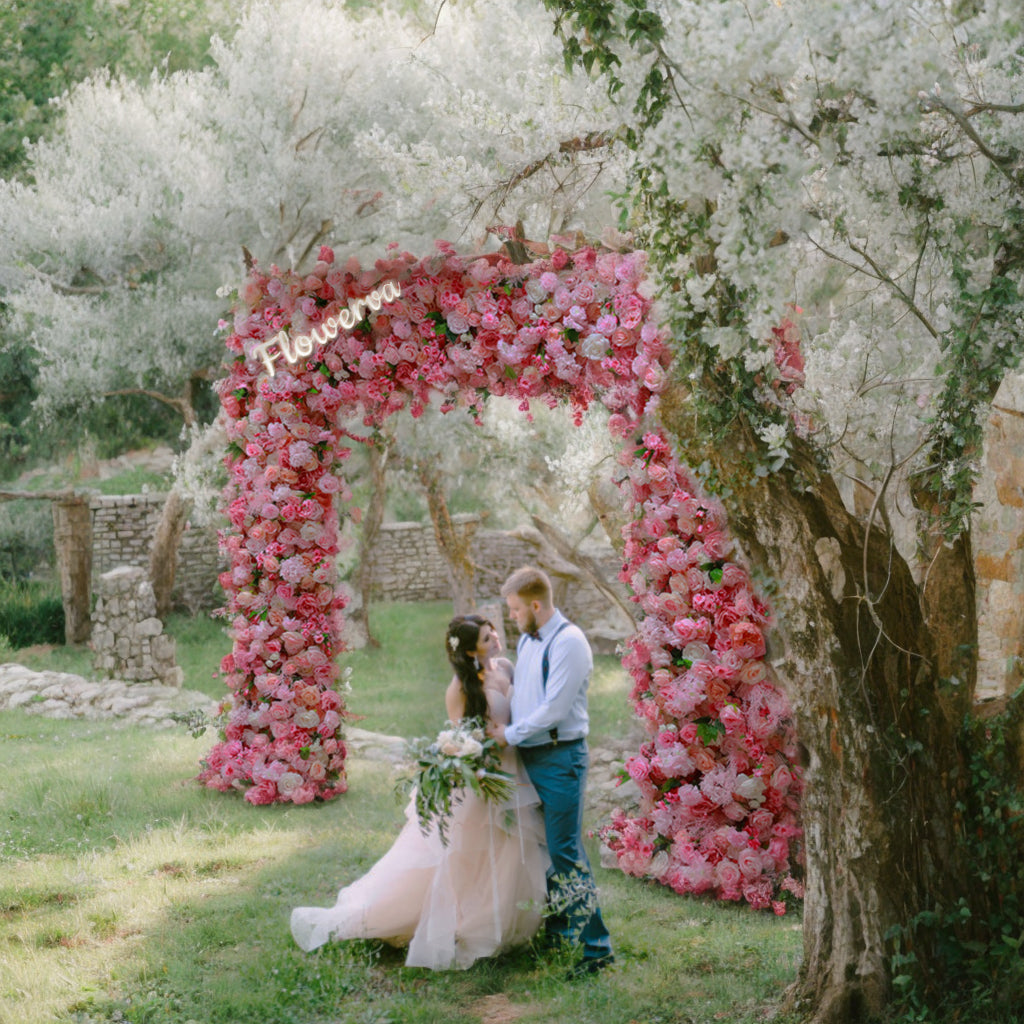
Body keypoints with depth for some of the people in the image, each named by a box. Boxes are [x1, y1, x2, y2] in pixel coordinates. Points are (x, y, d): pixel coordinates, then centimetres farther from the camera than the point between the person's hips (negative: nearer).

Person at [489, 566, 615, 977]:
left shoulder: (569, 642, -15)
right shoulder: (527, 641, 13)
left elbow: (553, 710, -18)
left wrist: (509, 735, -9)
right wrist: (502, 728, 10)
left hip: (560, 758, -9)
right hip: (530, 756, 9)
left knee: (566, 853, -9)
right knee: (542, 849, 14)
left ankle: (596, 946, -4)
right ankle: (556, 933, 26)